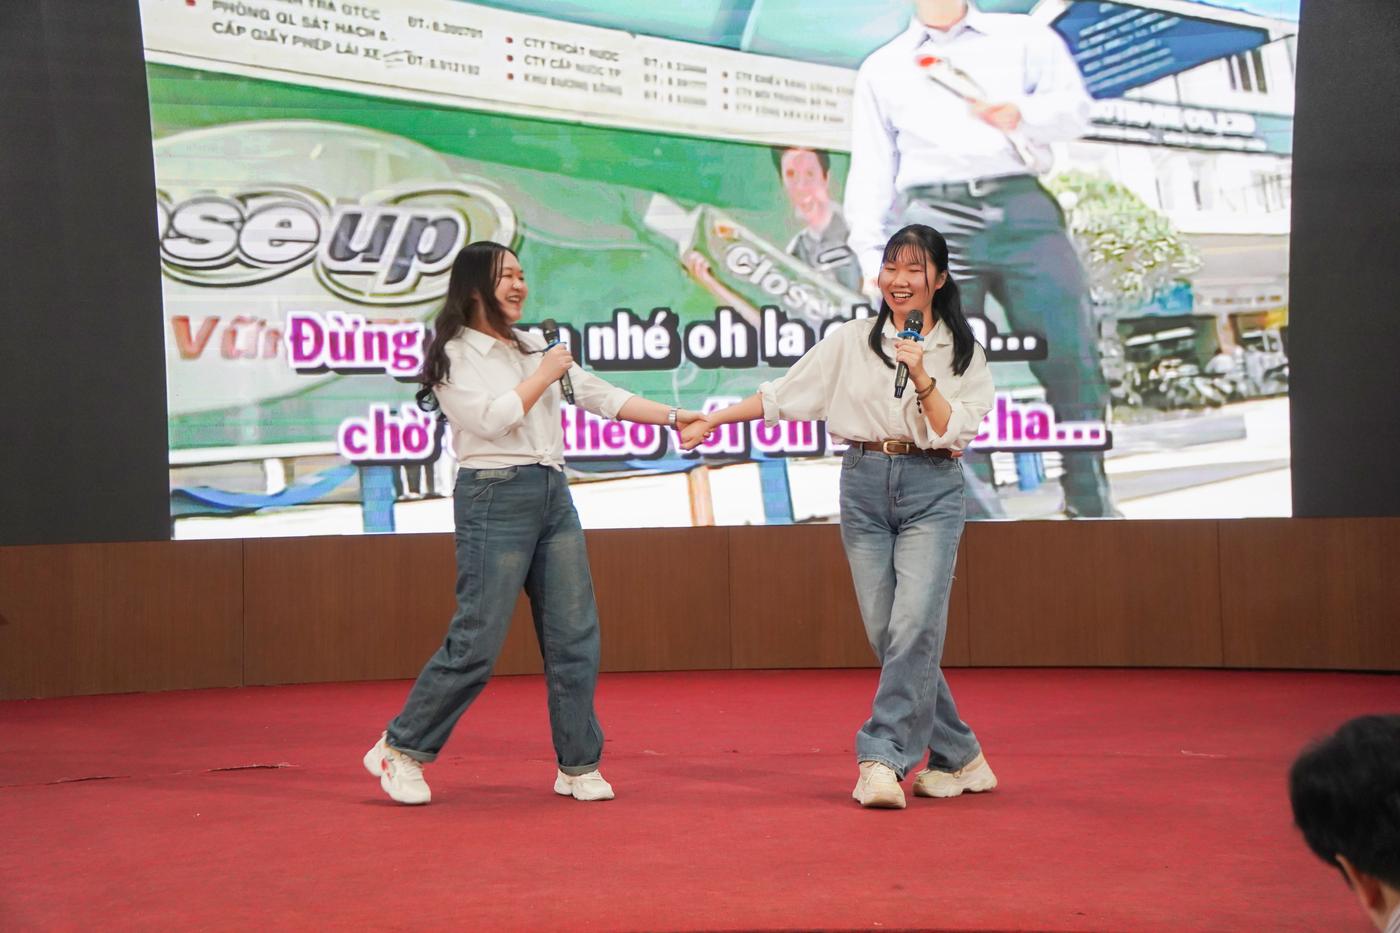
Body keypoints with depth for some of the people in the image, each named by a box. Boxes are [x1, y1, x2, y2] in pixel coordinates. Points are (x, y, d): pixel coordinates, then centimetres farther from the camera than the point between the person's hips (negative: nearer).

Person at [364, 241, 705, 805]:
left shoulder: (534, 347, 19)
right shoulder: (454, 355, -2)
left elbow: (600, 396, 16)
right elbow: (490, 419, -16)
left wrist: (672, 417, 8)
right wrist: (543, 377, -5)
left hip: (553, 495, 7)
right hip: (495, 498, -7)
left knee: (575, 637, 3)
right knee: (477, 641, -9)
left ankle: (578, 766, 10)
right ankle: (400, 750, 5)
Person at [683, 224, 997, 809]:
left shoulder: (962, 353, 5)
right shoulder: (851, 341, 8)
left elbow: (955, 433, -3)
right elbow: (782, 394, 12)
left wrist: (922, 378, -14)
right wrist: (711, 420, 12)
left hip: (931, 492, -2)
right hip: (864, 484, 2)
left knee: (914, 626, -17)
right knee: (885, 633, -1)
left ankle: (881, 758, -13)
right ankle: (959, 759, 10)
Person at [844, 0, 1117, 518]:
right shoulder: (881, 68, 22)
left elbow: (1074, 107, 4)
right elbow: (870, 170, 18)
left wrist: (1021, 114, -17)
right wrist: (871, 256, 7)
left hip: (1023, 208, 0)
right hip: (935, 220, 1)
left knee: (1072, 358, -8)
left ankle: (1092, 507, 1)